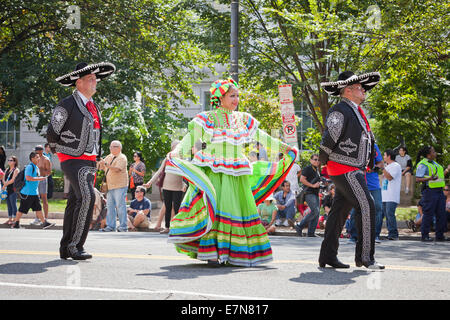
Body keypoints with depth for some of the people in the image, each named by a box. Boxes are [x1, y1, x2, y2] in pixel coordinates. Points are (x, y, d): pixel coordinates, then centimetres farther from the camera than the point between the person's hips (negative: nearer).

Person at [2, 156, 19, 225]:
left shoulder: (16, 170, -6)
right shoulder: (7, 170, 16)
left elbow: (13, 180, -14)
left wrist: (5, 185, -10)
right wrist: (5, 183, -6)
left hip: (13, 189, -7)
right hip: (7, 190, 7)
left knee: (13, 204, -6)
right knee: (8, 204, 9)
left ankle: (14, 219, -4)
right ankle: (10, 219, 14)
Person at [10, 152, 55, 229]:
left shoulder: (36, 167, 15)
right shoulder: (29, 167, -15)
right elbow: (28, 178, -26)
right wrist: (39, 178, -22)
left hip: (34, 193, 9)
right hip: (27, 193, -9)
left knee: (38, 208, 6)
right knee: (22, 209, -1)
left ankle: (44, 223, 5)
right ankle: (16, 224, 9)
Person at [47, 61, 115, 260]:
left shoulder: (95, 107, 18)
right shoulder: (67, 105, -7)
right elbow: (52, 133, -3)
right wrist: (61, 152, 6)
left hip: (90, 161, 8)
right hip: (73, 160, -8)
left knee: (75, 202, 8)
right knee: (87, 197, -23)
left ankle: (66, 249, 12)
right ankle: (75, 246, -20)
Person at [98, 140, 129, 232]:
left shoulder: (122, 158, -6)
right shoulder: (109, 157, 18)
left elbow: (117, 169, -20)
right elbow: (101, 167, 21)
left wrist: (106, 164, -27)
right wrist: (101, 164, -1)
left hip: (119, 186, -8)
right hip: (110, 186, 8)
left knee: (120, 206, -8)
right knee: (110, 206, 6)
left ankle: (123, 226, -5)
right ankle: (110, 226, 10)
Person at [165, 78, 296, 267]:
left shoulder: (243, 119, 14)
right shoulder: (207, 118, 0)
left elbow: (261, 137, 23)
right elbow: (191, 136, -10)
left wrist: (282, 147, 21)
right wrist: (178, 152, -26)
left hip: (237, 173, 5)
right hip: (213, 170, -5)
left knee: (239, 207, 3)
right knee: (214, 206, -13)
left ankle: (232, 252, 12)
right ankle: (212, 252, -12)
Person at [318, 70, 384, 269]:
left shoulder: (356, 111, 19)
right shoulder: (339, 111, -13)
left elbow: (366, 139, 25)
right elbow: (329, 139, -14)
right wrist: (323, 163, -6)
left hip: (355, 171, 10)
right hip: (345, 170, -10)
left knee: (340, 210, 9)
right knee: (366, 206, -14)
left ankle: (327, 256, 12)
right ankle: (365, 256, -10)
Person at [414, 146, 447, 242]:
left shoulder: (434, 163, 20)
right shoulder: (422, 164, -7)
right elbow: (417, 179, -14)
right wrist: (430, 178, -25)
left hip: (439, 191, 8)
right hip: (429, 191, -8)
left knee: (441, 214, 6)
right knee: (428, 214, -7)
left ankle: (440, 235, 12)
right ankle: (425, 236, 0)